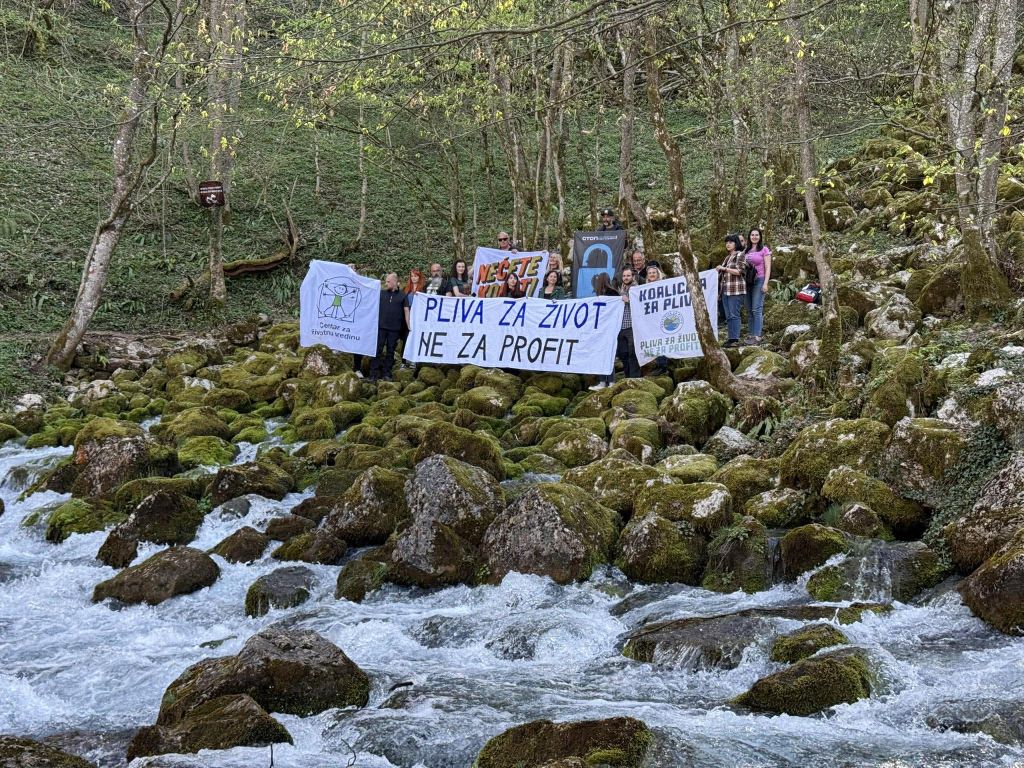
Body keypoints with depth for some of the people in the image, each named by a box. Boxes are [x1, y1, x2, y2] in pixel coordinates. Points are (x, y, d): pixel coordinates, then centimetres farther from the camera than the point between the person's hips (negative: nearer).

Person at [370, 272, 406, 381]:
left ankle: (386, 373, 14)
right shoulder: (381, 293, 6)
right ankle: (373, 374, 0)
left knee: (390, 351, 6)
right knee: (378, 350, -1)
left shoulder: (402, 295, 3)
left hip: (394, 328, 0)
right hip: (381, 327, 0)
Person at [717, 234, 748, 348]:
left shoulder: (740, 255, -4)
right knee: (728, 316, 6)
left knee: (734, 315, -12)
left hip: (736, 289, -8)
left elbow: (739, 271, -14)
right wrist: (718, 271, 12)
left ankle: (735, 340, -13)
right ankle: (730, 338, 8)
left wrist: (724, 268, -13)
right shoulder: (727, 257, 20)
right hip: (725, 290, 8)